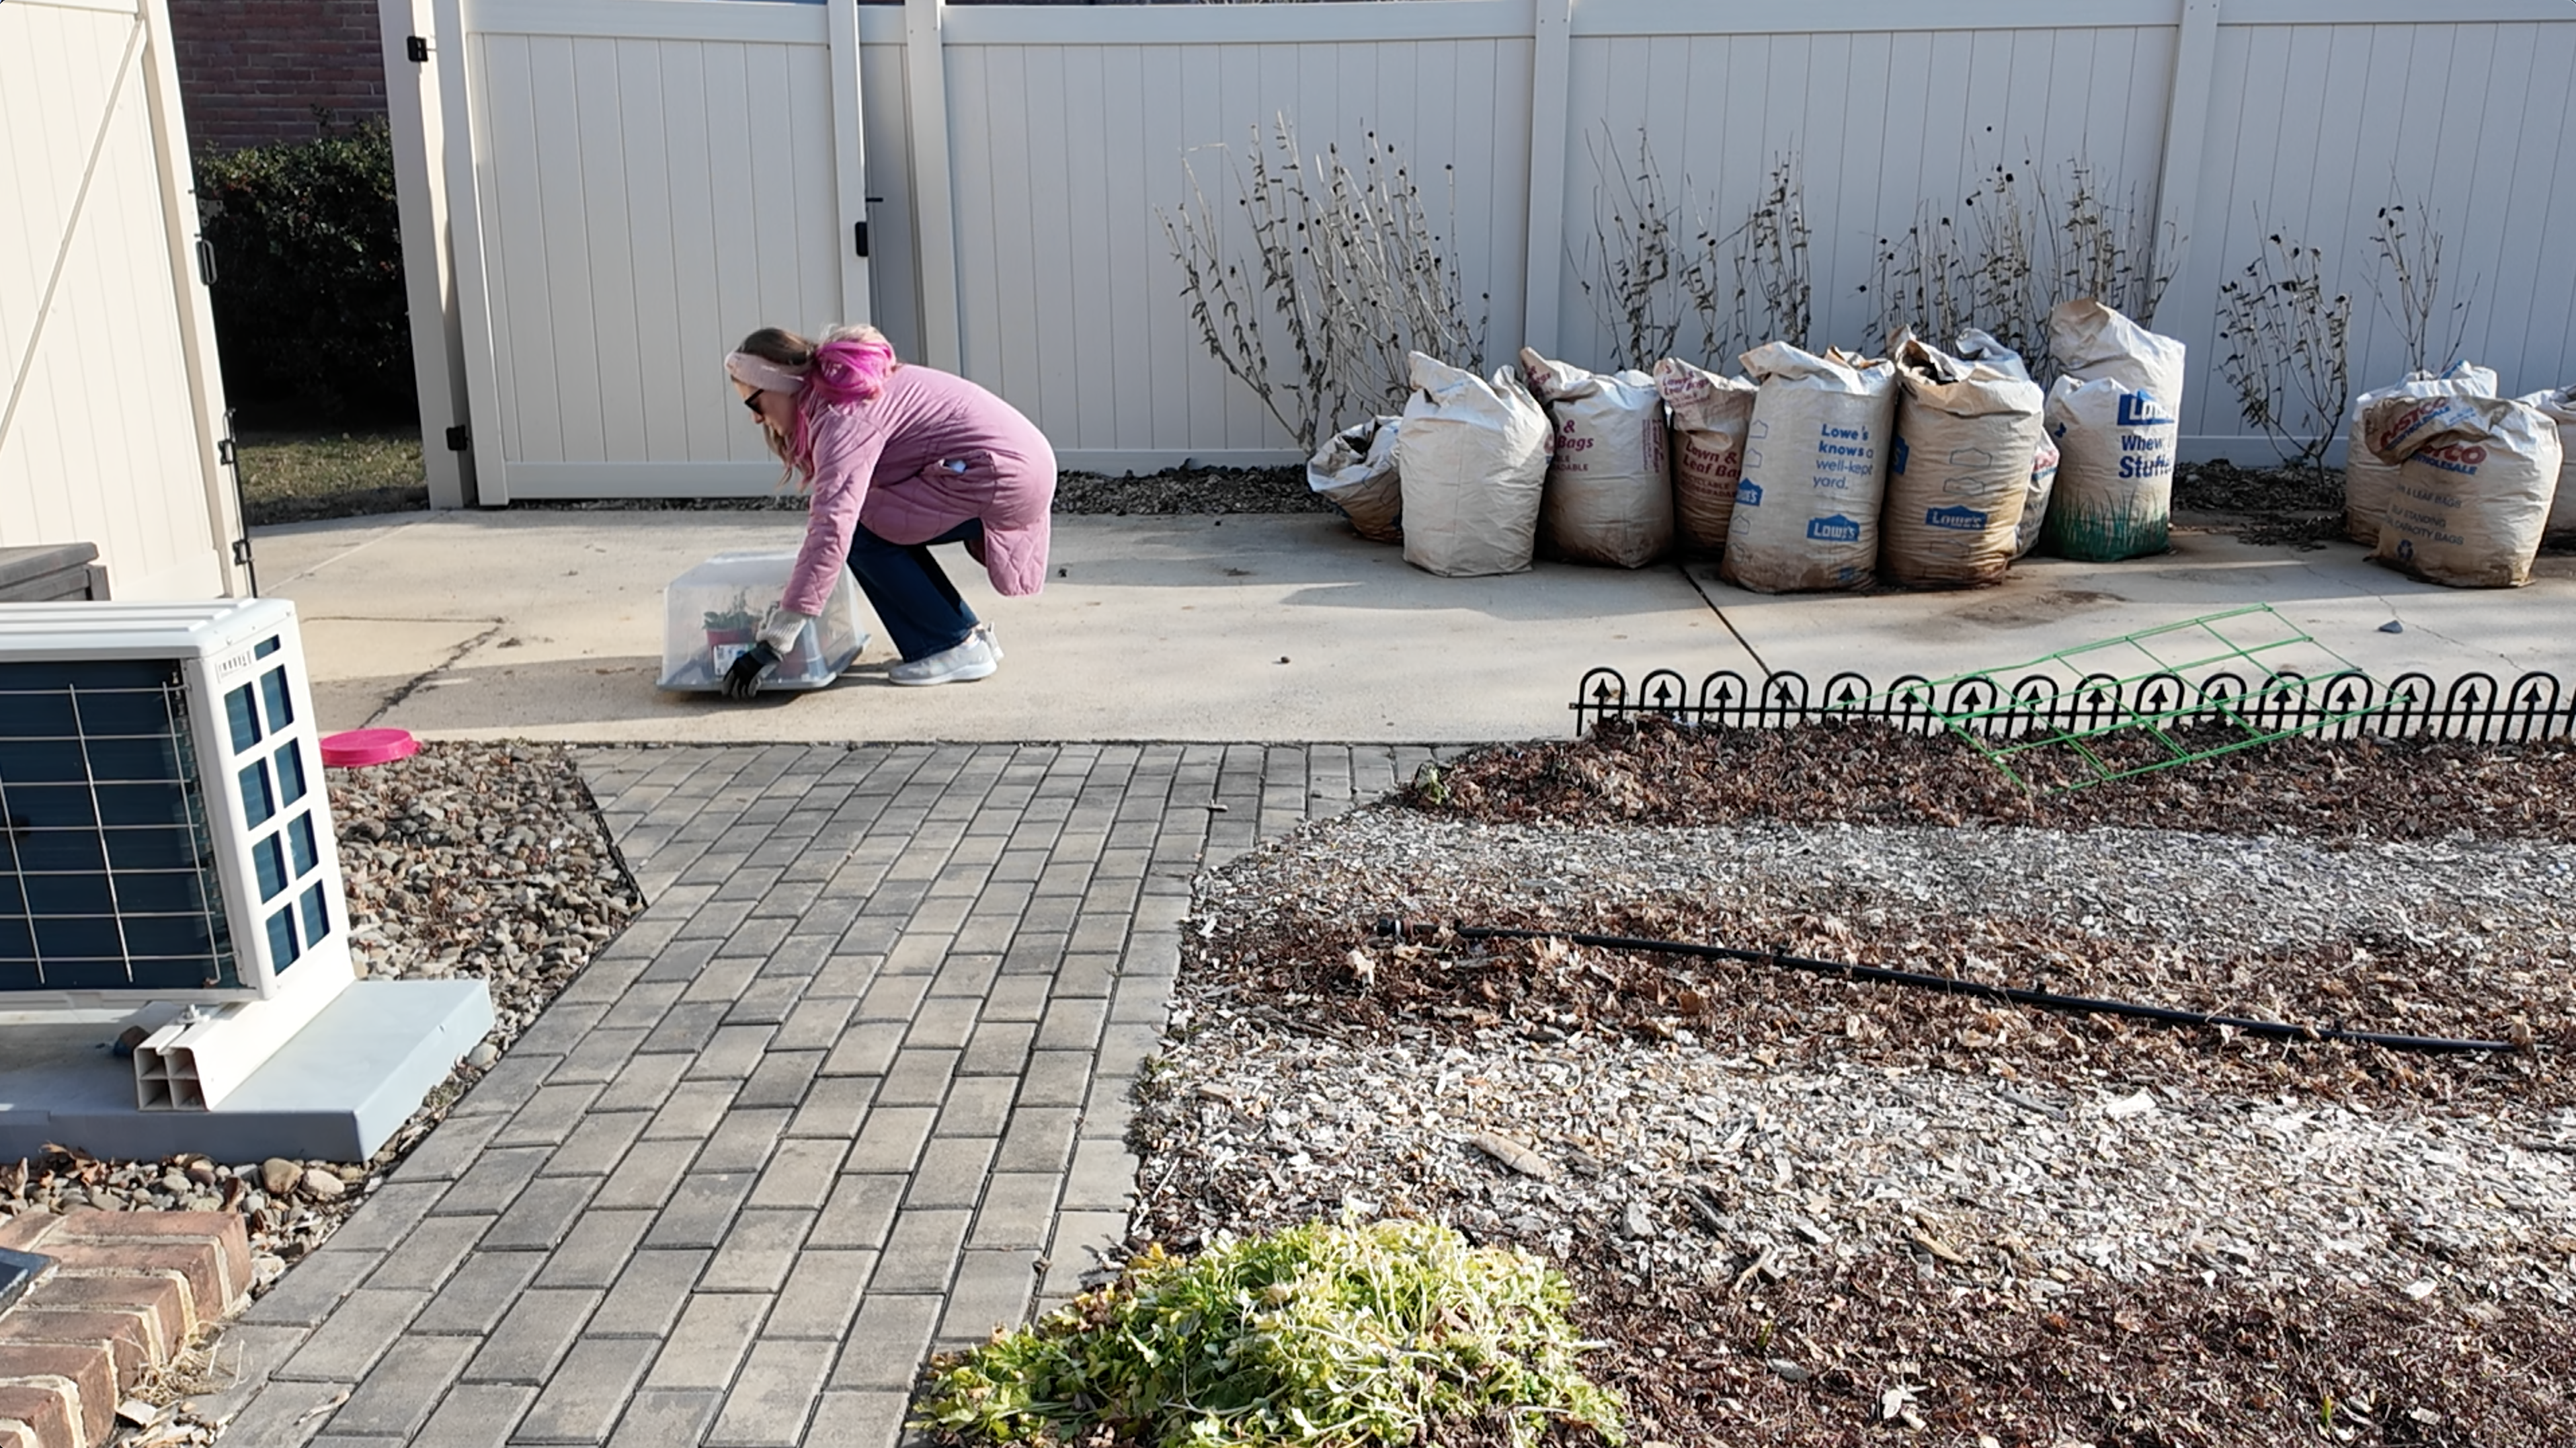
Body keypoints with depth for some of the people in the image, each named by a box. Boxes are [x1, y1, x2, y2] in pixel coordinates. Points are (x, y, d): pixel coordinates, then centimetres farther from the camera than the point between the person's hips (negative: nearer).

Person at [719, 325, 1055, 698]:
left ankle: (953, 649, -1)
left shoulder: (844, 416, -18)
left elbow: (832, 530, -28)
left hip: (1001, 477, -10)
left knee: (863, 533, -10)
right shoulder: (839, 385, 13)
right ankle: (970, 636, 18)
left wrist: (771, 644, -29)